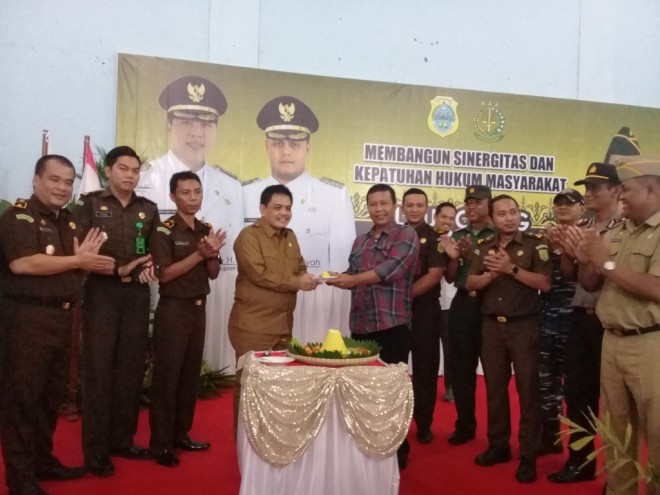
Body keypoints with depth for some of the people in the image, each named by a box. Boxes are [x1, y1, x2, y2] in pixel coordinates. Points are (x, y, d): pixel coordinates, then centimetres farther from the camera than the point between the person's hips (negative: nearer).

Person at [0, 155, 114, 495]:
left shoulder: (70, 223, 15)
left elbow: (81, 265, 20)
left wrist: (86, 257, -4)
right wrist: (77, 260, -17)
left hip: (62, 318, 8)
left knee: (52, 394, 15)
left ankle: (43, 460, 28)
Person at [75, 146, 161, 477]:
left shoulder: (148, 209, 11)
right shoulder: (90, 204, 0)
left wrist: (152, 265, -4)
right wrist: (118, 269, -15)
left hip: (137, 294, 4)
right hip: (101, 292, -4)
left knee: (131, 368, 8)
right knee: (98, 368, -1)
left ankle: (122, 440, 21)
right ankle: (95, 450, 7)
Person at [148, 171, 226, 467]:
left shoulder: (206, 230, 8)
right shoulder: (164, 231, -11)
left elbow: (213, 273, 10)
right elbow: (165, 274, -17)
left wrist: (212, 254, -10)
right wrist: (199, 253, -21)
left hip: (199, 308, 7)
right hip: (173, 310, -6)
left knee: (191, 374, 12)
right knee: (167, 375, 0)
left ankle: (181, 435, 24)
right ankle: (160, 443, 9)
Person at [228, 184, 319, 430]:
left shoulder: (290, 236, 14)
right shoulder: (249, 236, -11)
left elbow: (300, 269, 15)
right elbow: (259, 274, -20)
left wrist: (306, 279, -9)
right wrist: (295, 283, -17)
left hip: (283, 324, 7)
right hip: (252, 325, -7)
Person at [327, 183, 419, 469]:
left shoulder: (406, 235, -3)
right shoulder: (360, 242, 18)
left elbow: (389, 270, -17)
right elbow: (352, 277, 17)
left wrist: (352, 279, -15)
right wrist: (337, 279, -4)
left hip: (392, 326, -6)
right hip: (360, 327, 6)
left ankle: (397, 450, 18)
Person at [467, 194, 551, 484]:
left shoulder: (534, 244, -5)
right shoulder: (483, 248, 8)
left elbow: (545, 284, -13)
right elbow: (470, 284, 4)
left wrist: (511, 268, -20)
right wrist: (491, 274, -14)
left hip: (524, 325, -4)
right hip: (492, 326, 4)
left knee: (527, 389, 1)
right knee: (494, 387, 11)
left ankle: (528, 456, 11)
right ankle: (498, 446, 25)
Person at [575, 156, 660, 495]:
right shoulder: (614, 235, 10)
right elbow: (589, 285, 14)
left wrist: (606, 264, -15)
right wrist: (586, 261, -6)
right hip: (612, 341, 7)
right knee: (617, 426, 16)